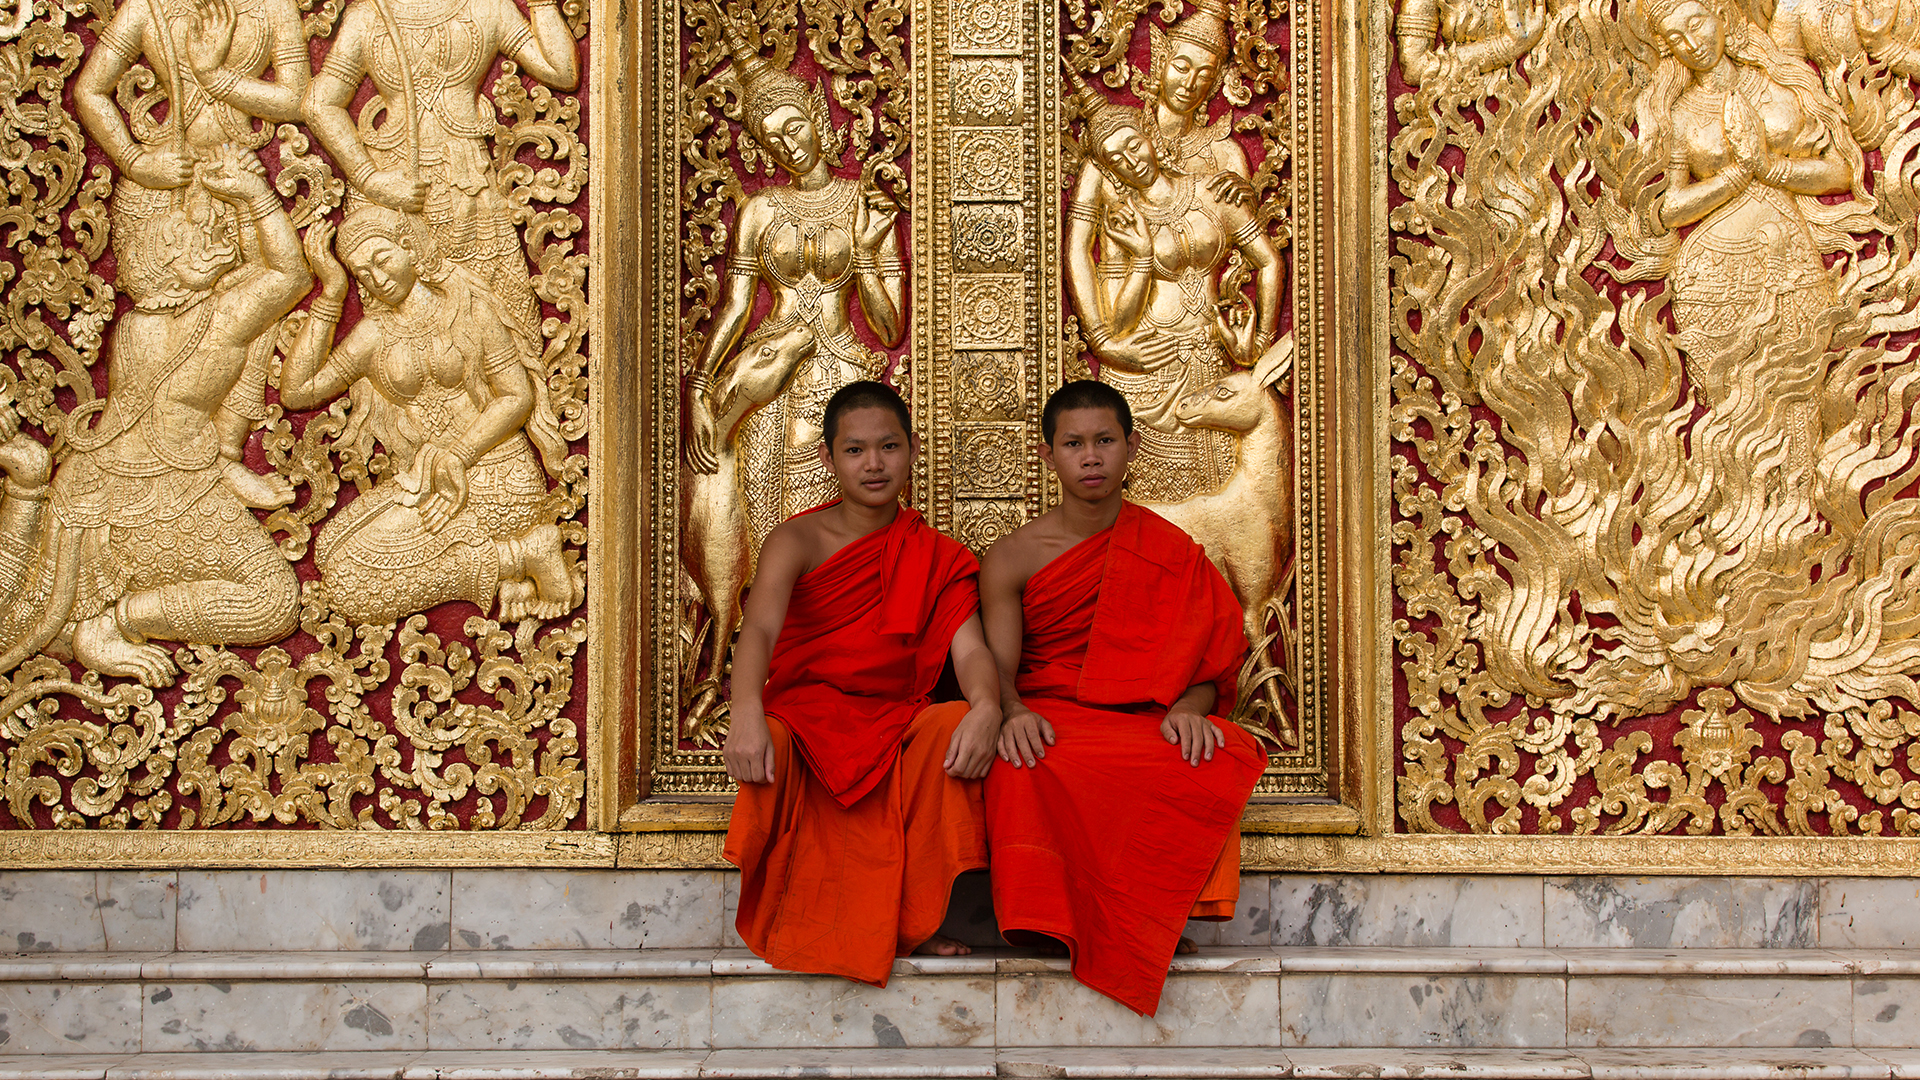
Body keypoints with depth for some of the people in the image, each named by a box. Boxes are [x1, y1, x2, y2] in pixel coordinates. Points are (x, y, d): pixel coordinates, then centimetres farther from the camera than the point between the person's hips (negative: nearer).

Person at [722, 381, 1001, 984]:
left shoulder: (937, 559, 11)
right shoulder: (798, 540, 2)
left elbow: (970, 650, -3)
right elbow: (759, 628, -18)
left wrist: (986, 707, -30)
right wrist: (747, 717, -40)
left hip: (894, 728, 2)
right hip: (802, 721, -2)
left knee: (954, 723, -29)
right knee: (769, 744, -36)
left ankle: (911, 923, -16)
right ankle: (796, 924, -14)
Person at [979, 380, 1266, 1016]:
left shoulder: (1170, 553, 12)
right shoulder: (1012, 559, 9)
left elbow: (1207, 662, 4)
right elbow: (998, 665, -4)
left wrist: (1188, 708, -21)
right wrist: (1014, 713, -29)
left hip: (1143, 721, 2)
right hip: (1049, 721, -1)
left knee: (1218, 759, -33)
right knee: (1025, 768, -40)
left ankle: (1150, 921, -23)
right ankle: (1043, 916, -28)